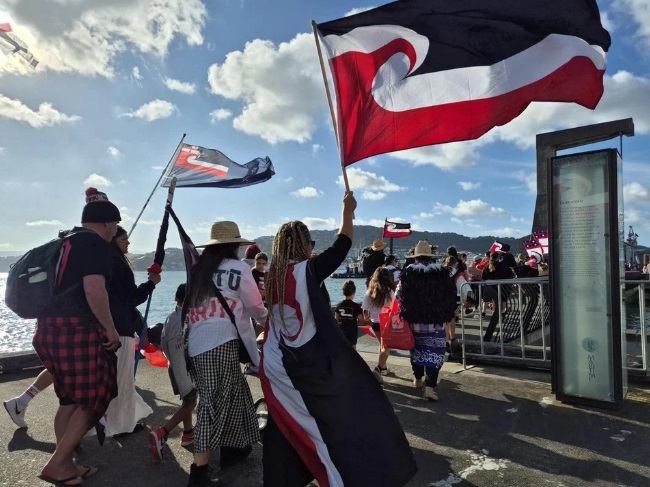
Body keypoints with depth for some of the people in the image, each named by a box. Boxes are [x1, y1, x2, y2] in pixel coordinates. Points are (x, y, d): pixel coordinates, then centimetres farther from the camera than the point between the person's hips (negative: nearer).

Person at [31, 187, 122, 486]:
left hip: (49, 326, 9)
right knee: (93, 398, 4)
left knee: (70, 398, 17)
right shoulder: (97, 243, -9)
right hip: (76, 329, -9)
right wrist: (110, 328, -13)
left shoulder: (64, 242, 19)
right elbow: (94, 289, -21)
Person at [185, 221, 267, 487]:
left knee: (233, 394, 19)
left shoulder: (197, 269, 18)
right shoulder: (237, 267, 2)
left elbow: (196, 307, 17)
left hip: (197, 343, 7)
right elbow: (256, 308, 9)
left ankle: (231, 448, 31)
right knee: (216, 403, -1)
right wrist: (266, 314, 30)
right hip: (221, 343, -7)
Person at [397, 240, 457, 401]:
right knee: (433, 352, 1)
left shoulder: (408, 273, -4)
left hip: (414, 320, 1)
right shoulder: (441, 273, -2)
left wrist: (405, 315, 12)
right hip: (436, 321, -1)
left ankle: (417, 379, 33)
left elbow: (399, 296, -2)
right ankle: (430, 386, -8)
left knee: (417, 348, 19)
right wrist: (447, 315, 14)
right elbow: (450, 297, 4)